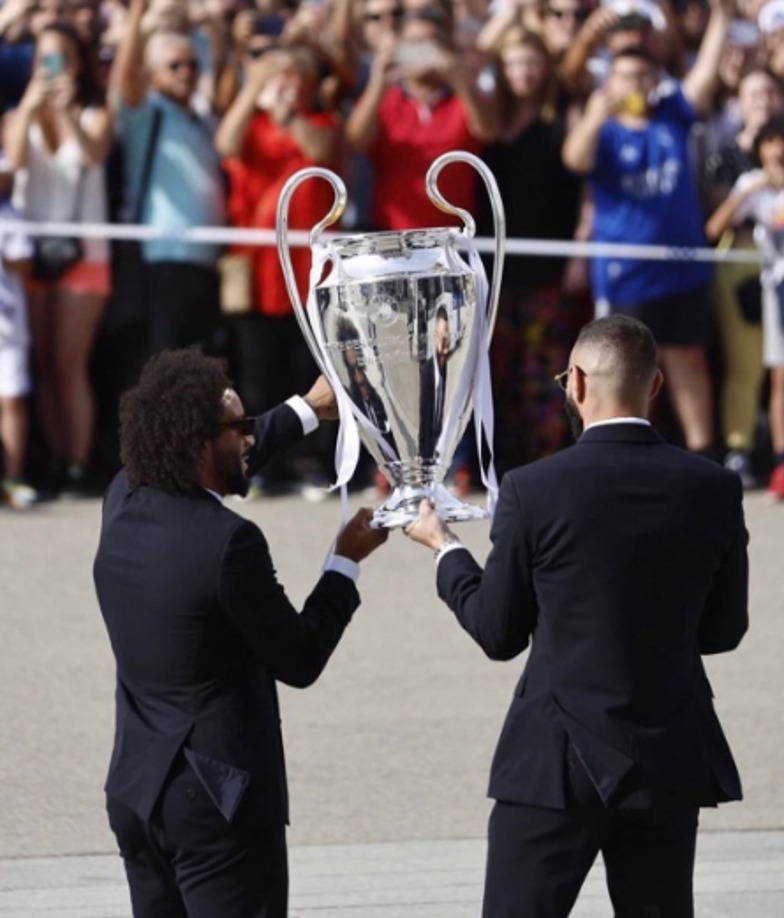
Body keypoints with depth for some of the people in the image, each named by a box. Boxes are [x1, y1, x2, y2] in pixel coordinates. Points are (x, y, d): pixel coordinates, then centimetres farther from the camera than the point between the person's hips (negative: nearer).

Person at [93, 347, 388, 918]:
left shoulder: (124, 504, 3)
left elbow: (223, 466, 25)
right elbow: (300, 661, -10)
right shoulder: (227, 542, -20)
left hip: (136, 789, 8)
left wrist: (308, 411, 31)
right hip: (219, 799, -8)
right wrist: (348, 561, 2)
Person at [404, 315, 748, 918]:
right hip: (671, 767, 3)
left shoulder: (534, 490, -11)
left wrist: (444, 549, 16)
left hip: (556, 765, -3)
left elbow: (498, 633, -1)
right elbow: (723, 630, 6)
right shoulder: (713, 490, -3)